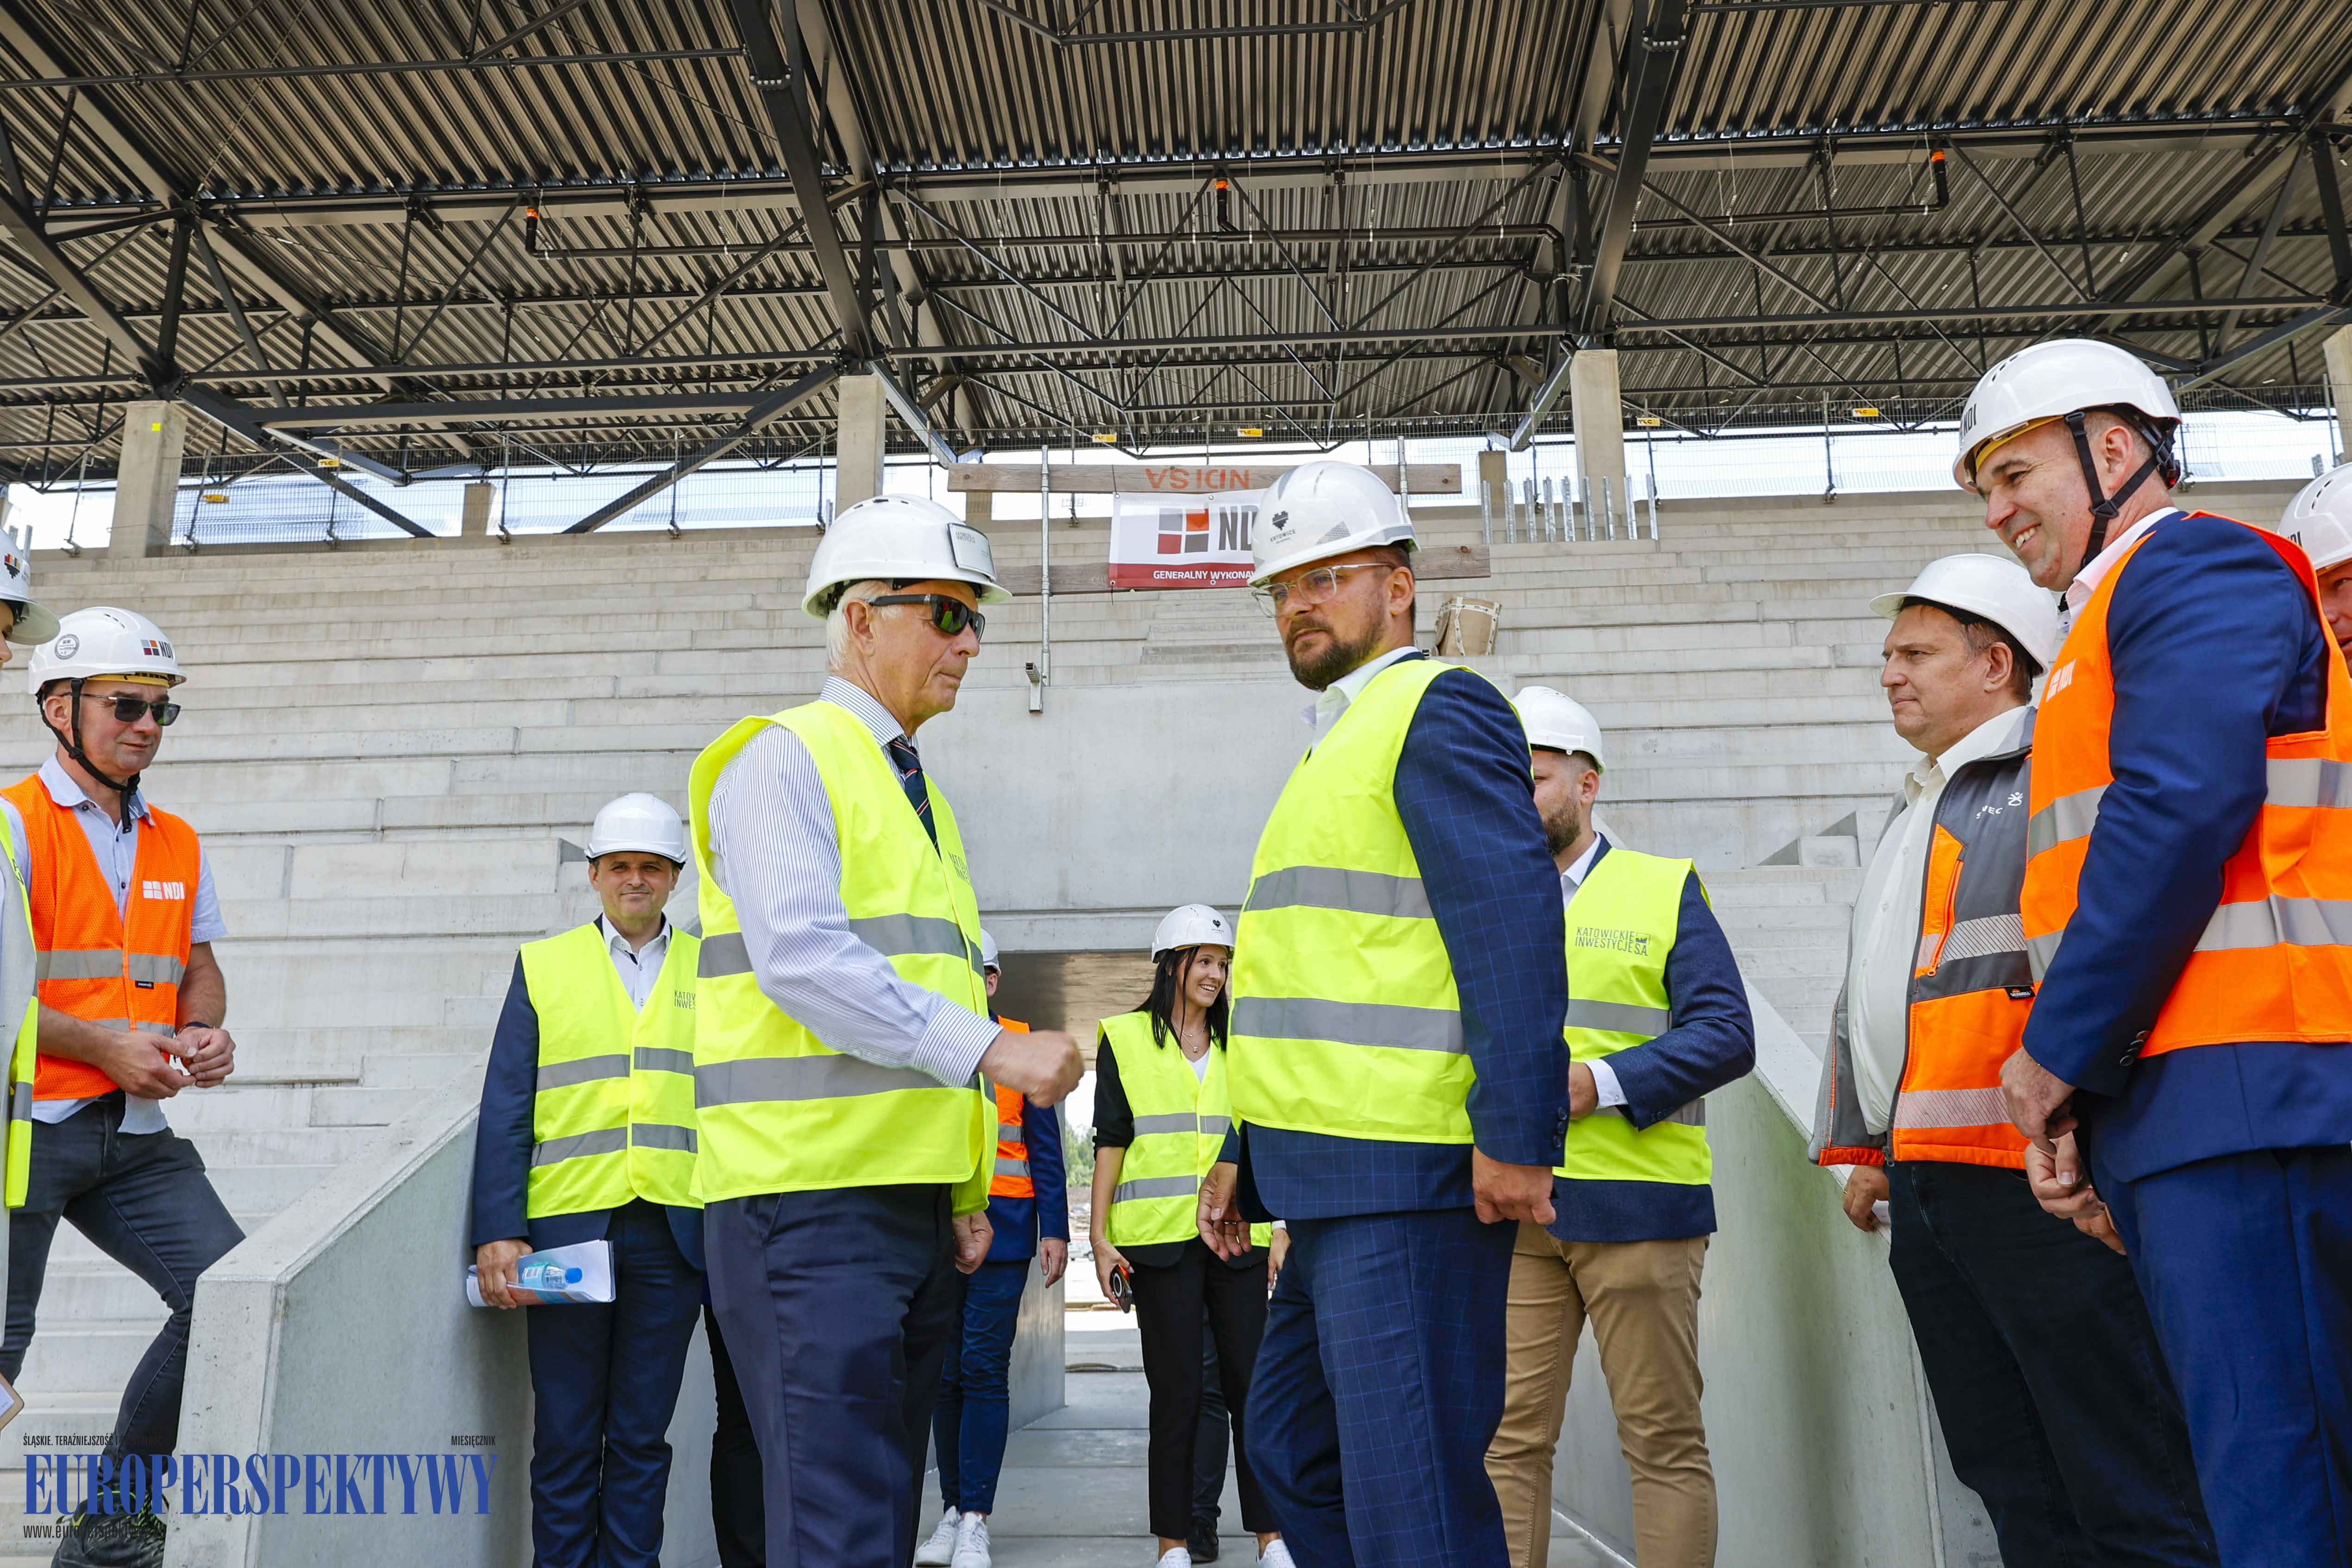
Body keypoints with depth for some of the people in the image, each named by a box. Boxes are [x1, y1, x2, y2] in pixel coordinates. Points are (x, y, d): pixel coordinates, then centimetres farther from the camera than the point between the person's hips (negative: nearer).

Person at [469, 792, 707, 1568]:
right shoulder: (543, 965, 8)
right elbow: (505, 1111, 2)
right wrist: (498, 1233, -7)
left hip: (672, 1233, 1)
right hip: (567, 1226, 0)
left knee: (642, 1437, 8)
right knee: (565, 1437, 6)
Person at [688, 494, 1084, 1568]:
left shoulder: (918, 792, 21)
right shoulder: (785, 758, -5)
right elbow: (801, 958, -19)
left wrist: (966, 1194, 17)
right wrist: (991, 1047, -23)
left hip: (915, 1202, 9)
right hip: (812, 1201, -8)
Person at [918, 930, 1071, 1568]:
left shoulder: (1022, 1043, 5)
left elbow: (1045, 1145, 4)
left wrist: (1054, 1230, -3)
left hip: (1001, 1227, -2)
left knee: (984, 1369, -4)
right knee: (944, 1371, 6)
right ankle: (953, 1510, 17)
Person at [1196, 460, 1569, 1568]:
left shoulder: (1438, 710, -7)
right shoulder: (1337, 746, 23)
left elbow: (1514, 923, -19)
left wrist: (1514, 1134, -25)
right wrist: (1246, 1151, 22)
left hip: (1410, 1184, -11)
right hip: (1334, 1183, 11)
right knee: (1291, 1448, 19)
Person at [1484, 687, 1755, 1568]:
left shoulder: (1665, 890, 7)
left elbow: (1726, 1031, -3)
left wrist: (1600, 1083, -16)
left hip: (1636, 1202, -2)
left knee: (1664, 1441, 4)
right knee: (1505, 1437, 2)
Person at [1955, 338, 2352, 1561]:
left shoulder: (2197, 566, -2)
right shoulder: (2112, 618, 27)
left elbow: (2181, 810, -17)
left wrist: (2057, 1049, -11)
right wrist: (2075, 1096, 14)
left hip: (2238, 1092, -10)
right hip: (2170, 1109, 10)